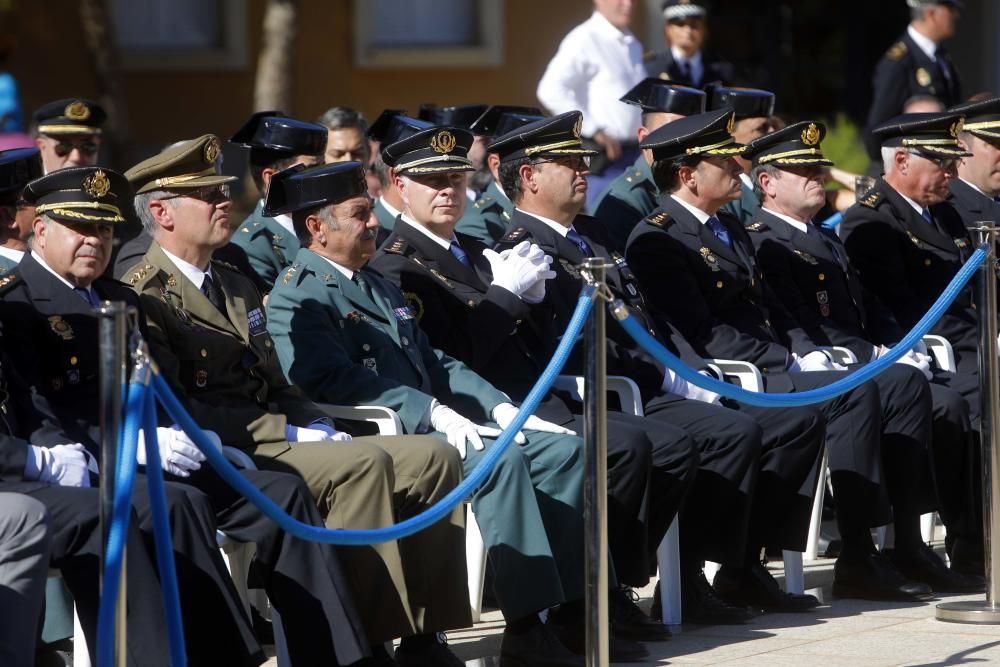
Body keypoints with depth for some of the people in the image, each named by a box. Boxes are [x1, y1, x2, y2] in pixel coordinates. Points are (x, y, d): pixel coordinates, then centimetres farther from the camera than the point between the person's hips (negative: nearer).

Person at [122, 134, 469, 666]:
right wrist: (292, 435, -17)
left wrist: (322, 428, 2)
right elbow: (177, 411, -16)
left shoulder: (237, 289, 23)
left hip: (276, 443, 9)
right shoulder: (144, 299, -7)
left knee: (434, 458, -6)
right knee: (364, 462, -30)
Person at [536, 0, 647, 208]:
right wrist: (594, 131, -18)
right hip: (602, 159, -8)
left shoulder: (633, 45, 16)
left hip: (634, 156, 8)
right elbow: (550, 91, -20)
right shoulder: (584, 40, -10)